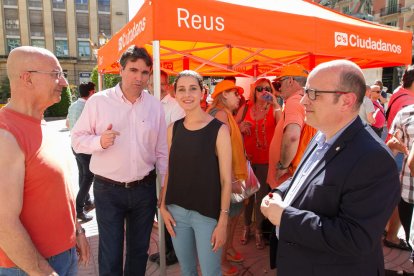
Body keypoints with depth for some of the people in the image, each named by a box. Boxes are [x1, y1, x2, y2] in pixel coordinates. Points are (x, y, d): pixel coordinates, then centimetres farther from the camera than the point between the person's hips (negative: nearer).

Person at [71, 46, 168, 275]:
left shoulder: (155, 106, 2)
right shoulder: (98, 101, -6)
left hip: (145, 188, 3)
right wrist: (100, 141, -24)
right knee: (110, 255, 9)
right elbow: (77, 139, -3)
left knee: (140, 250, 19)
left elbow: (161, 150, 6)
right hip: (108, 189, -2)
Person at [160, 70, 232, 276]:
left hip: (207, 214, -4)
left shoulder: (219, 129, -11)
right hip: (176, 211, 4)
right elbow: (169, 171, 9)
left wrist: (223, 221, -12)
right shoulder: (173, 128, 2)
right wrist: (163, 206, 5)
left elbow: (226, 180, -10)